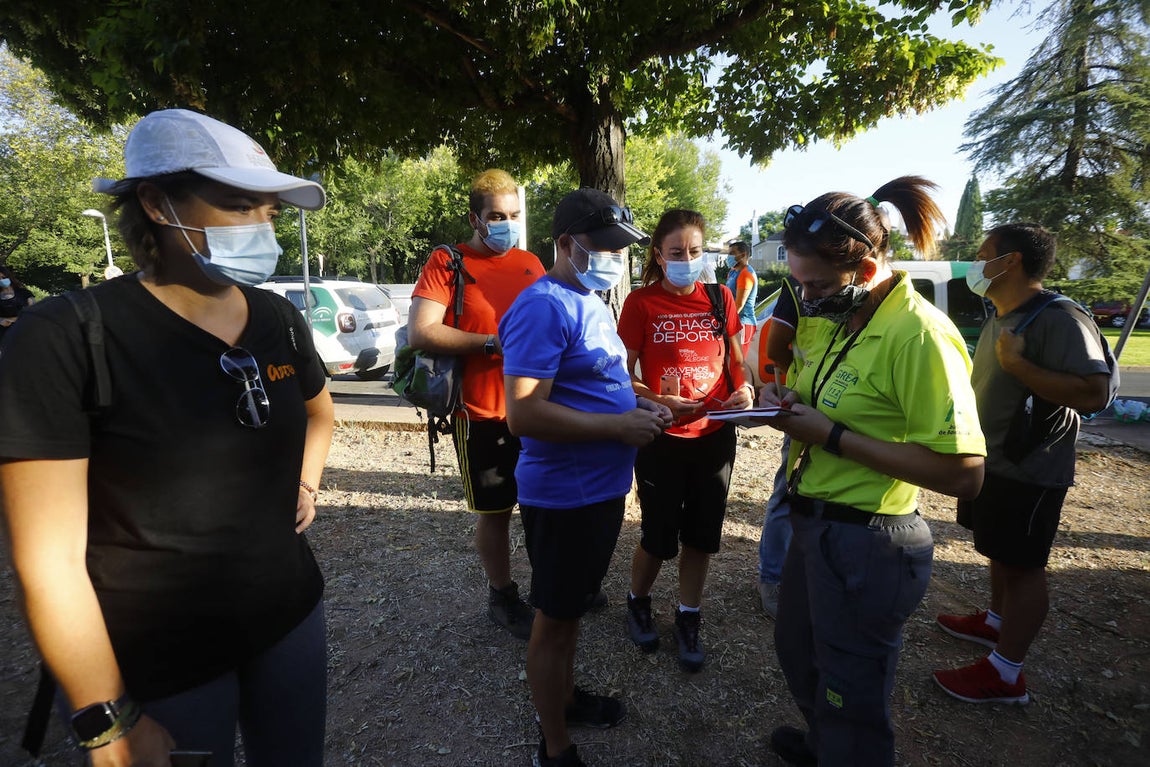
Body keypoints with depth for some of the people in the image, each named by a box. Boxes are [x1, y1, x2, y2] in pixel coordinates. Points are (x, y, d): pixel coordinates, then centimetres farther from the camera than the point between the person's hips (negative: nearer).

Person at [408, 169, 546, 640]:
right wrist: (492, 343, -20)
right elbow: (419, 333, -17)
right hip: (483, 414, -5)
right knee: (495, 509, 10)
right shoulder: (447, 263, -6)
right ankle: (502, 597, 31)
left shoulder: (530, 264, 9)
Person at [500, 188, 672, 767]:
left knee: (572, 606, 26)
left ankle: (566, 696, 49)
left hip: (600, 487, 10)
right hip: (563, 496, -9)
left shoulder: (590, 301, 10)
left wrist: (637, 406, 4)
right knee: (555, 620, 9)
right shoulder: (544, 307, -21)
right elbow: (524, 414, -28)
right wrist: (619, 426, -22)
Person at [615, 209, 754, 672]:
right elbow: (623, 376, -7)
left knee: (701, 535, 14)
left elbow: (736, 361, 12)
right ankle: (638, 603, 39)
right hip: (661, 439, -3)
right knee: (660, 537, 9)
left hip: (715, 436, 4)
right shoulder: (641, 302, -8)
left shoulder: (720, 298, 3)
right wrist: (660, 402, -22)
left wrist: (744, 388, -9)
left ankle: (688, 618, 36)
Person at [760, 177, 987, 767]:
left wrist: (833, 436, -25)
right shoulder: (843, 320, 5)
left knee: (851, 698, 12)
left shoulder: (920, 334, -24)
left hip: (866, 544, -9)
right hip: (814, 522, 10)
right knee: (798, 652, 28)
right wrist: (789, 400, -2)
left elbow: (962, 474, -27)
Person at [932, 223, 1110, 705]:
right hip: (991, 462, 10)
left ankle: (1004, 674, 12)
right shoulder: (1000, 319, 10)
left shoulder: (1059, 320, -21)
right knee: (1000, 552, 23)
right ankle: (995, 621, 43)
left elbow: (1094, 394, -30)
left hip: (1028, 472, -9)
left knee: (1022, 566, 1)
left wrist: (1016, 363, -30)